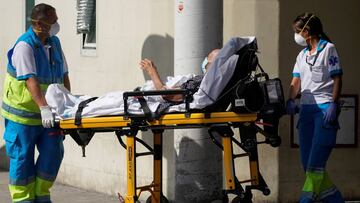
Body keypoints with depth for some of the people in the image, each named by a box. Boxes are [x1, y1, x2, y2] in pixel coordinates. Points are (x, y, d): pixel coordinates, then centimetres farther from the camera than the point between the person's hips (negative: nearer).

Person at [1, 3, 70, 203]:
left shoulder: (54, 42, 6)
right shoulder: (24, 46, -17)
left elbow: (64, 75, 12)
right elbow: (30, 81, -27)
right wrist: (44, 108, -36)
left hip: (46, 112, 7)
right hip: (23, 112, -7)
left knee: (53, 152, 2)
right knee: (22, 156, 0)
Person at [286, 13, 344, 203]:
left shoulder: (328, 49, 1)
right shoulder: (302, 55, 20)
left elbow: (337, 79, -4)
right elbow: (296, 81, 12)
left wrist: (334, 104, -14)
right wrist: (290, 100, -6)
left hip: (325, 109, -8)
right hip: (306, 109, 8)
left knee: (316, 161, -14)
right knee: (307, 162, 5)